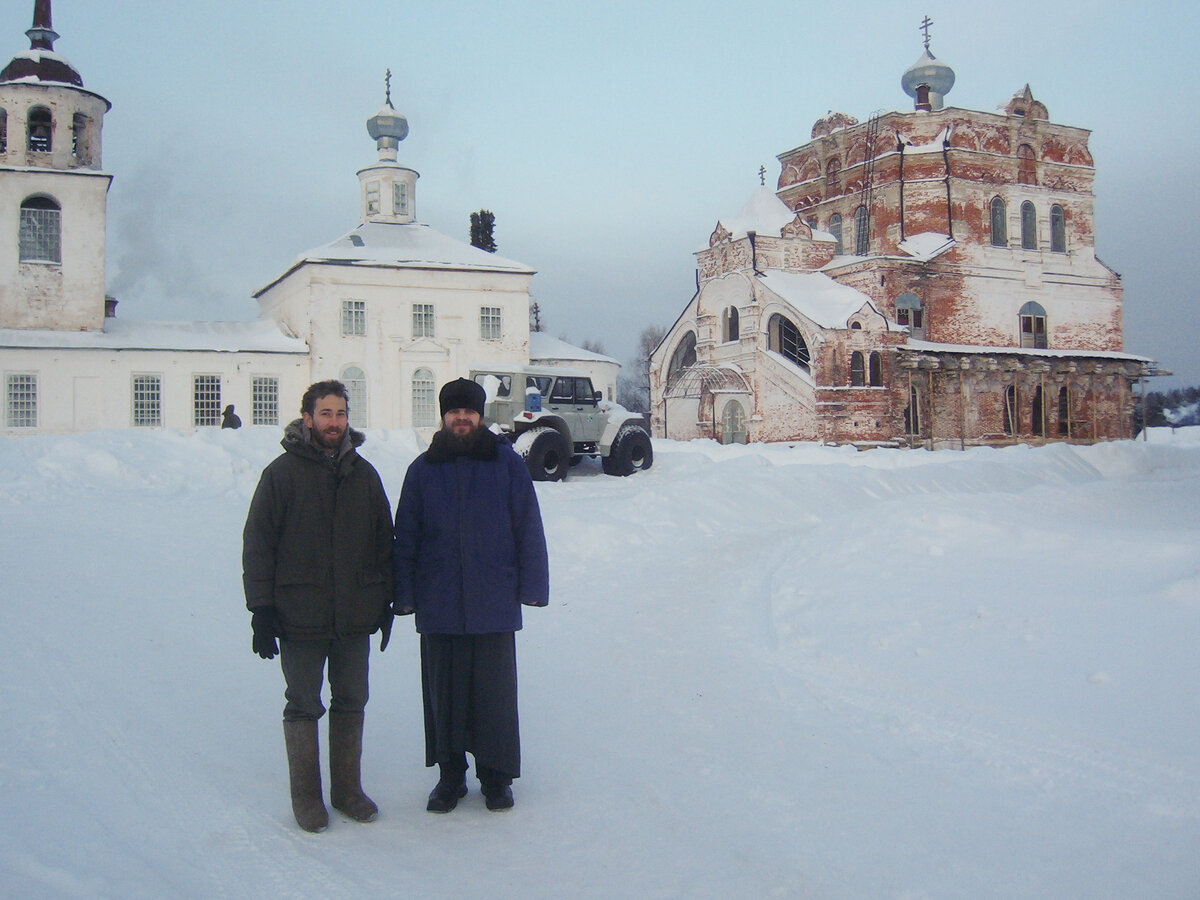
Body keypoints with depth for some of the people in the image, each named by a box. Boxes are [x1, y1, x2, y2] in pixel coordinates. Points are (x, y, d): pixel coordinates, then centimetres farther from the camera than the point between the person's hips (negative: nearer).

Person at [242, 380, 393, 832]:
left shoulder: (363, 474, 8)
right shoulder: (282, 472, -4)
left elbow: (384, 540, 15)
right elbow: (257, 543, -4)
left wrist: (385, 600, 12)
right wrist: (261, 608, -8)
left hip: (355, 616, 4)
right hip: (300, 617, -3)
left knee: (351, 701, 11)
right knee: (303, 705, 6)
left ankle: (347, 788, 24)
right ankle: (306, 796, 17)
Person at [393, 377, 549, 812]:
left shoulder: (507, 464, 1)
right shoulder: (423, 470, 7)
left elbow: (529, 529, 3)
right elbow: (405, 538, 9)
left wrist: (531, 586, -1)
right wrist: (403, 595, 5)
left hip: (494, 607, -2)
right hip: (439, 608, 2)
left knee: (494, 693, 6)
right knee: (443, 694, 10)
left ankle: (496, 776, 20)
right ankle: (450, 775, 23)